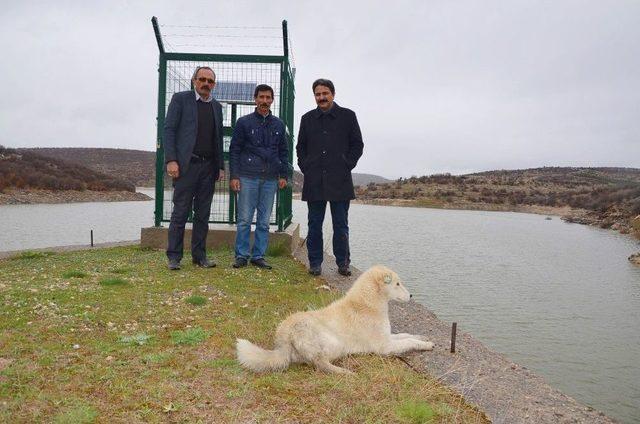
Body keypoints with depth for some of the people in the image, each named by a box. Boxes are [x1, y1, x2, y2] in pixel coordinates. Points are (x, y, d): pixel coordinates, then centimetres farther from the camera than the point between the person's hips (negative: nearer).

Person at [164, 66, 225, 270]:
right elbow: (168, 129, -4)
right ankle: (174, 257, 6)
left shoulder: (216, 106, 16)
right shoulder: (180, 99, 3)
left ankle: (199, 255, 15)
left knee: (203, 215, 8)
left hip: (208, 167, 5)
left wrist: (221, 166, 10)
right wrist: (171, 160, -13)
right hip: (186, 165, -4)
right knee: (180, 213, -2)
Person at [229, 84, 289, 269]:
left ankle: (258, 256, 14)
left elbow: (283, 151, 16)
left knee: (264, 221, 5)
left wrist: (283, 175, 8)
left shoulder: (278, 124, 12)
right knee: (244, 219, -2)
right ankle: (242, 256, 8)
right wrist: (233, 176, -4)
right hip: (248, 177, -3)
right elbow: (234, 150, 3)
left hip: (270, 179, 3)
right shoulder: (244, 122, 4)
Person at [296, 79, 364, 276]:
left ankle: (343, 262, 14)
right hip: (314, 182, 2)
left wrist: (347, 166, -3)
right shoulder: (307, 119, 14)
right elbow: (300, 147, 18)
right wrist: (305, 167, 5)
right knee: (314, 224, 6)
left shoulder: (347, 116, 6)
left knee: (341, 225, 4)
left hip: (339, 180, -2)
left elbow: (357, 145, 6)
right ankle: (315, 262, 15)